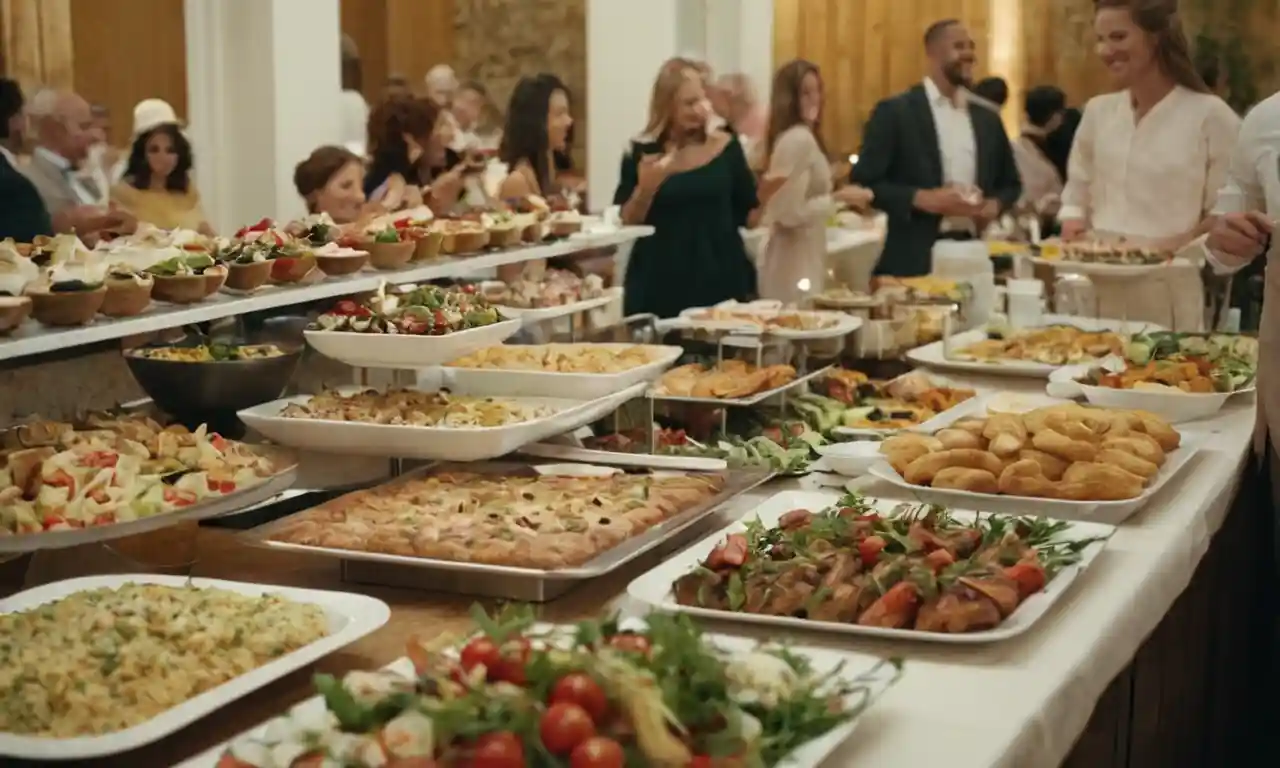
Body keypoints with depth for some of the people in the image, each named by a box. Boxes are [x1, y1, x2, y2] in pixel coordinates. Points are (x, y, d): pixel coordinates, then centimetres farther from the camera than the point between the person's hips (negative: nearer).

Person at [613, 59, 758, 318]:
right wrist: (645, 188, -18)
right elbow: (626, 222, -2)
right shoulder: (643, 153, -1)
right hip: (660, 284, -1)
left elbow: (750, 215, 7)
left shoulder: (726, 147, 2)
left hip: (720, 278, 1)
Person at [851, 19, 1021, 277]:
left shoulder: (987, 118, 13)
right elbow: (864, 183, -6)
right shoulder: (894, 112, -2)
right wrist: (922, 198, -17)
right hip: (914, 260, -4)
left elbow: (1011, 183, 22)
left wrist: (994, 205, 0)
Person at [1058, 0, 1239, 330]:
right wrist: (1073, 223, -2)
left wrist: (1177, 248, -18)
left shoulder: (1210, 114, -4)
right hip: (1095, 288, 4)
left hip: (1168, 293, -4)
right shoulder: (1098, 111, 10)